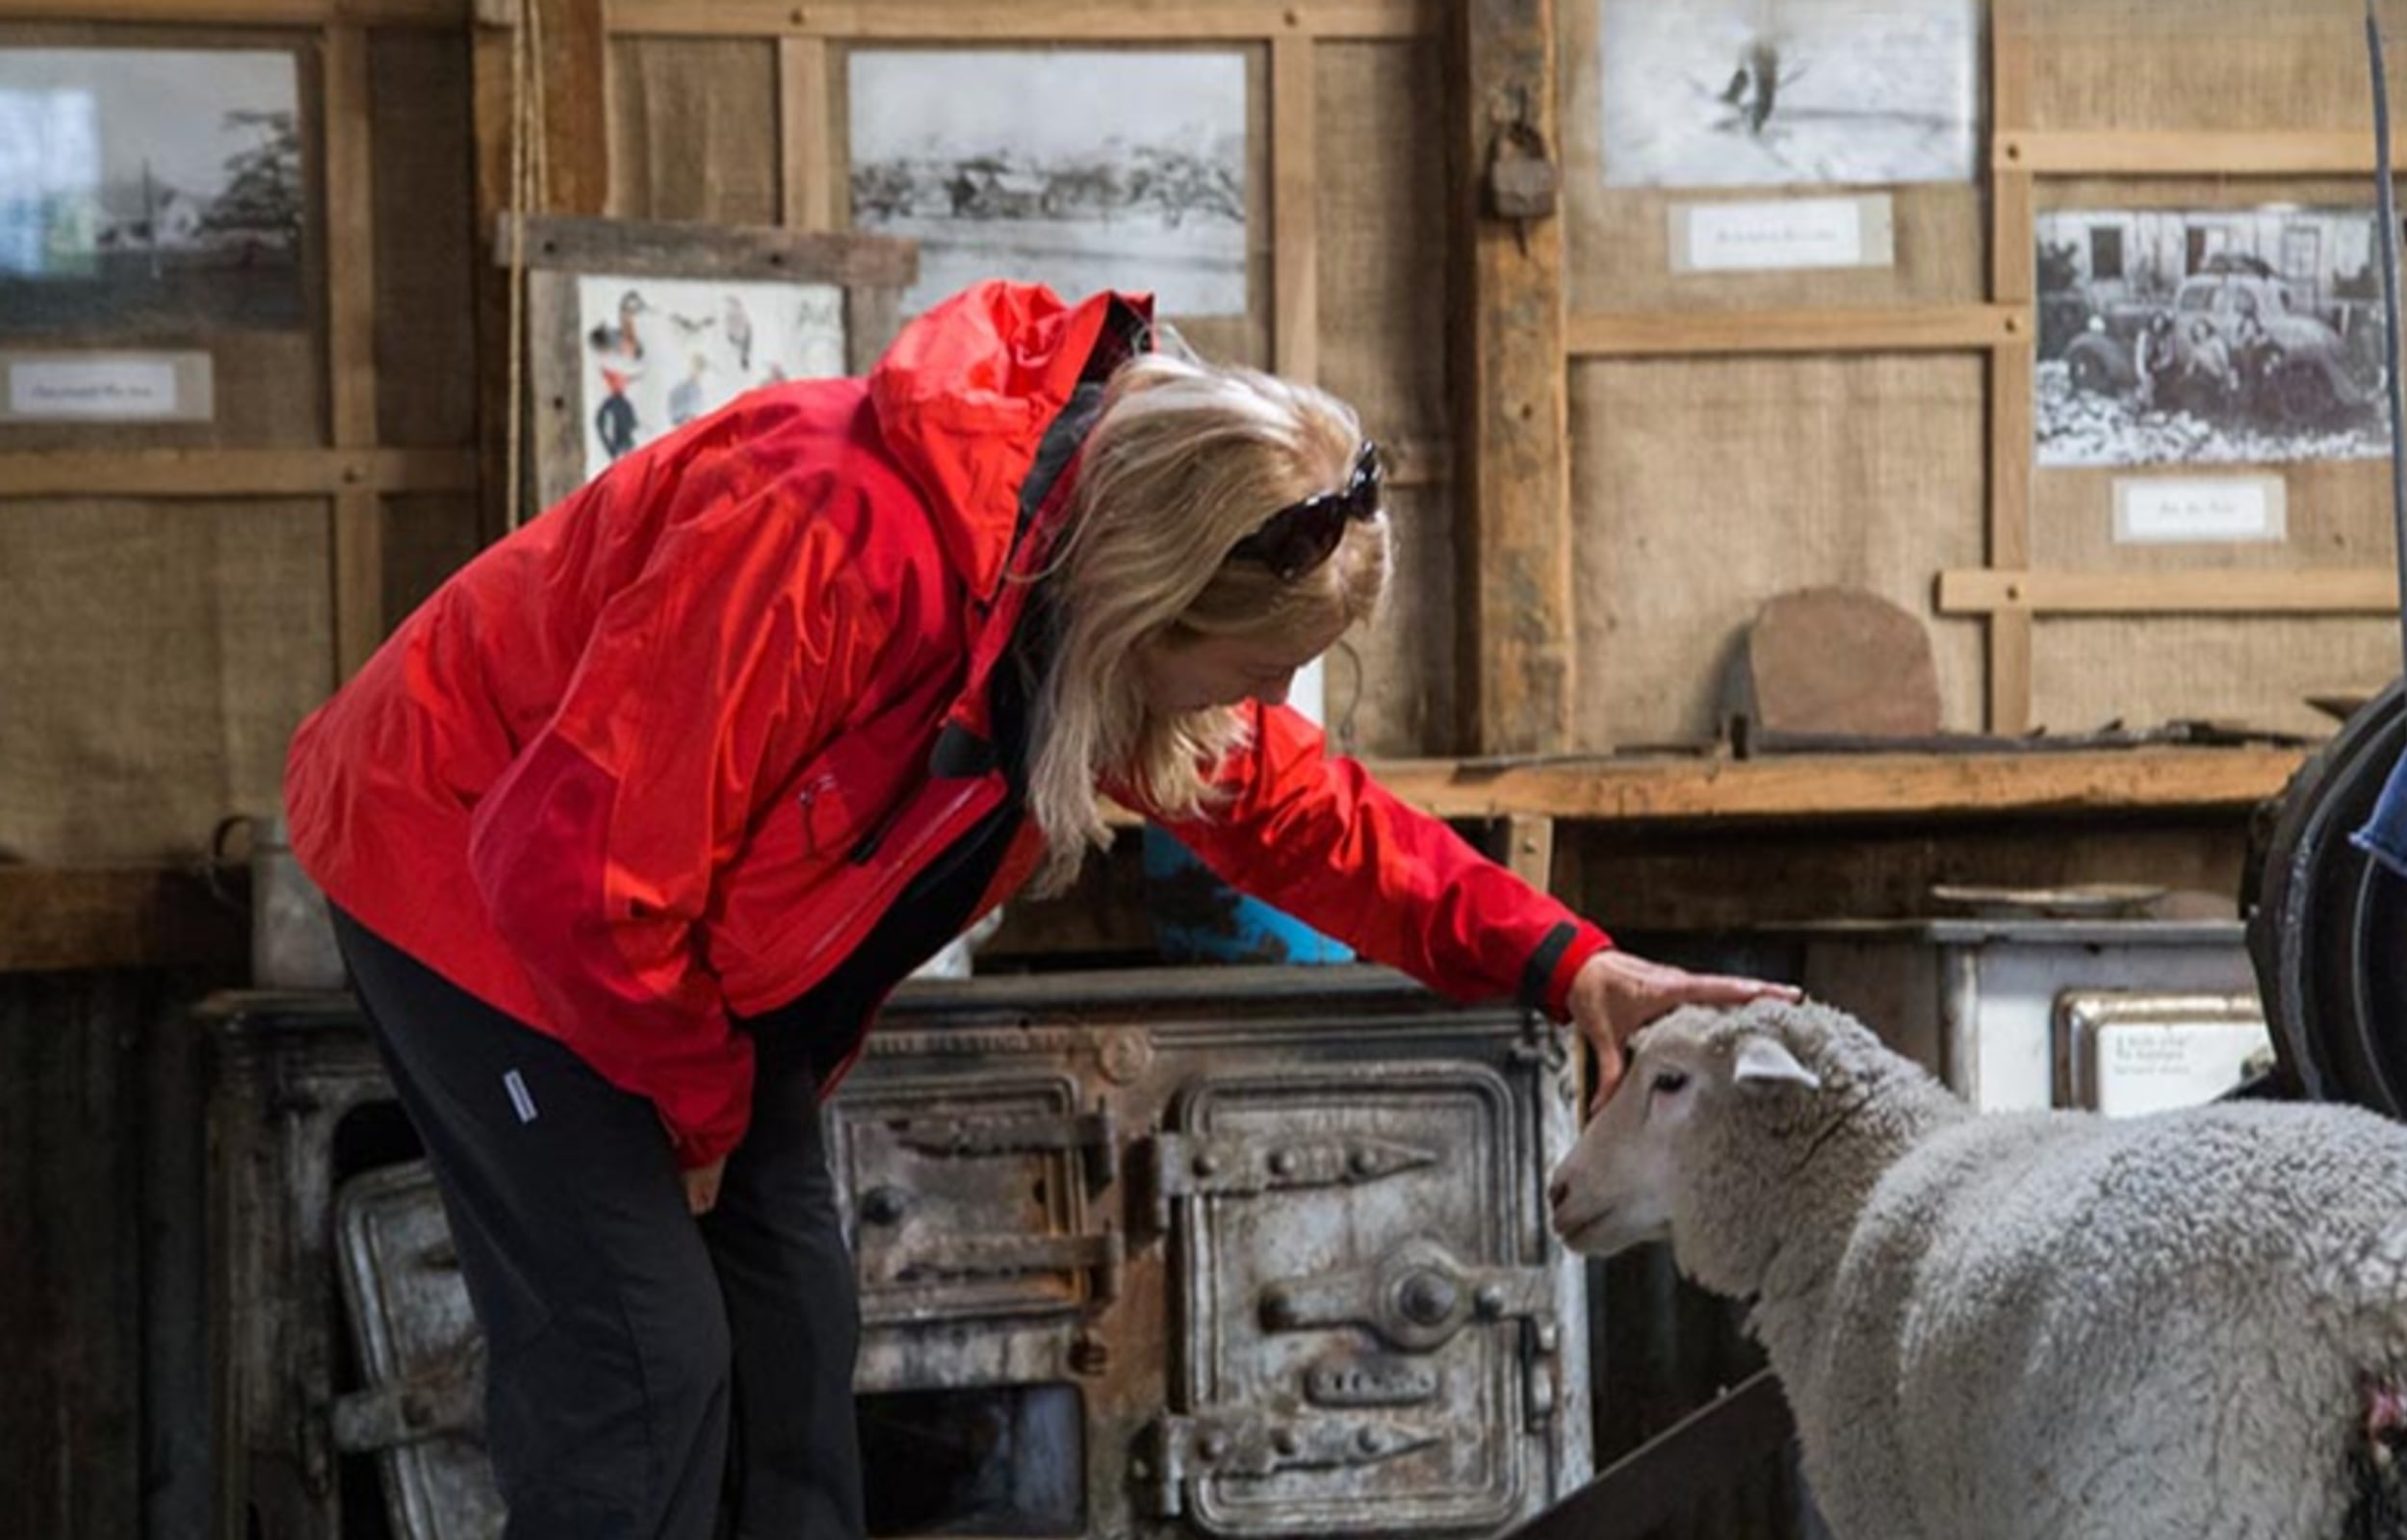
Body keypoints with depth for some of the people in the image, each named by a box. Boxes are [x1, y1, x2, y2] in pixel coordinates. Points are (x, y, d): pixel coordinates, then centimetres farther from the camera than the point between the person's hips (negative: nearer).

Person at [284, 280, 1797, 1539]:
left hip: (694, 952, 9)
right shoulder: (839, 536, -39)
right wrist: (700, 1101, -15)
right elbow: (585, 863, -32)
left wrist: (1557, 961, -5)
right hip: (475, 867, -8)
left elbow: (1300, 809, 5)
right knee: (643, 1363, -14)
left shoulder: (1121, 579, -10)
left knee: (794, 1328, 7)